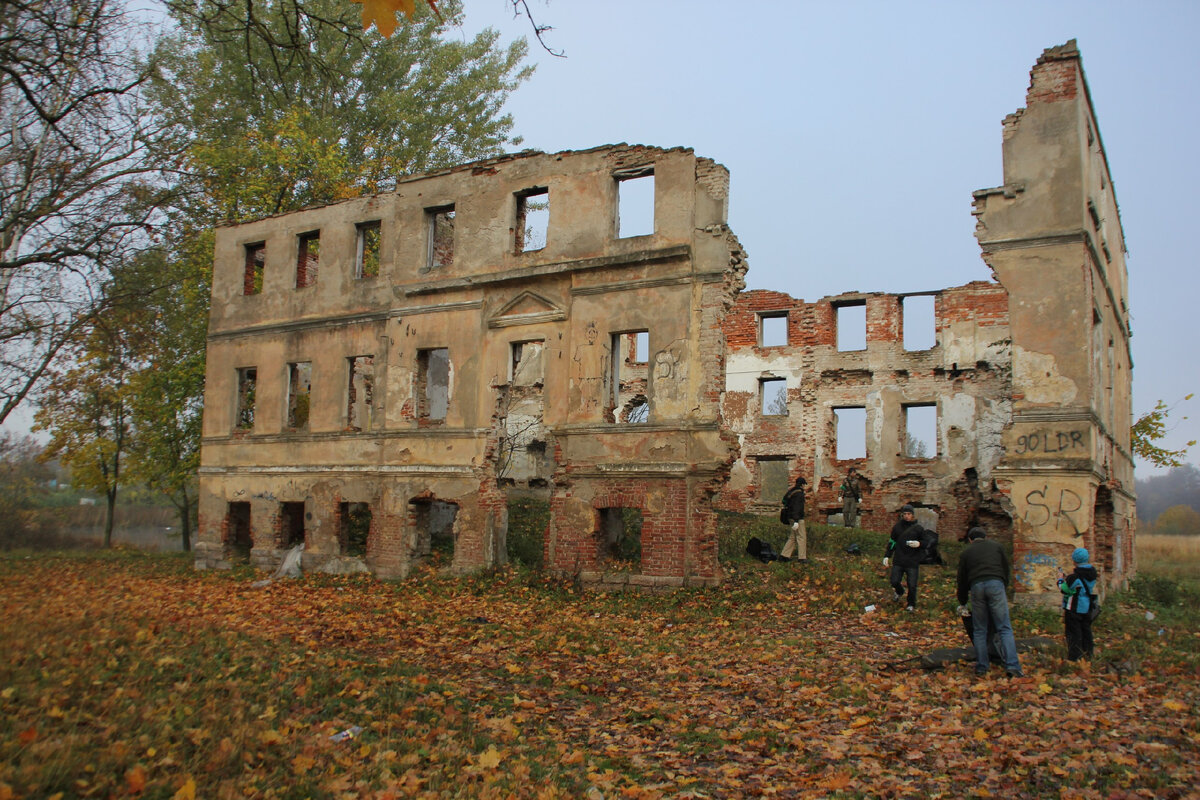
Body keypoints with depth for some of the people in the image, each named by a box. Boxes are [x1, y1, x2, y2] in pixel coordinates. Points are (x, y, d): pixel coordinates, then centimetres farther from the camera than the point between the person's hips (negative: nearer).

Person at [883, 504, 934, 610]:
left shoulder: (918, 528, -1)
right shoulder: (897, 527, 7)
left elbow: (928, 541, 3)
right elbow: (892, 542, 15)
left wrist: (919, 544, -17)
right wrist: (887, 556, 10)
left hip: (912, 562, -2)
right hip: (898, 561, 3)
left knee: (912, 585, -1)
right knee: (894, 581, 2)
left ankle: (911, 604, 21)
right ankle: (899, 592, 37)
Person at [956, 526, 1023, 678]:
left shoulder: (966, 552, 22)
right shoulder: (996, 546, 22)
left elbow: (962, 579, 24)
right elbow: (1007, 569, 21)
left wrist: (962, 603, 33)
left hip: (976, 587, 1)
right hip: (996, 584, -1)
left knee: (979, 630, 9)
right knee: (1004, 628, 0)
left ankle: (981, 667, 9)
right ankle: (1012, 665, -11)